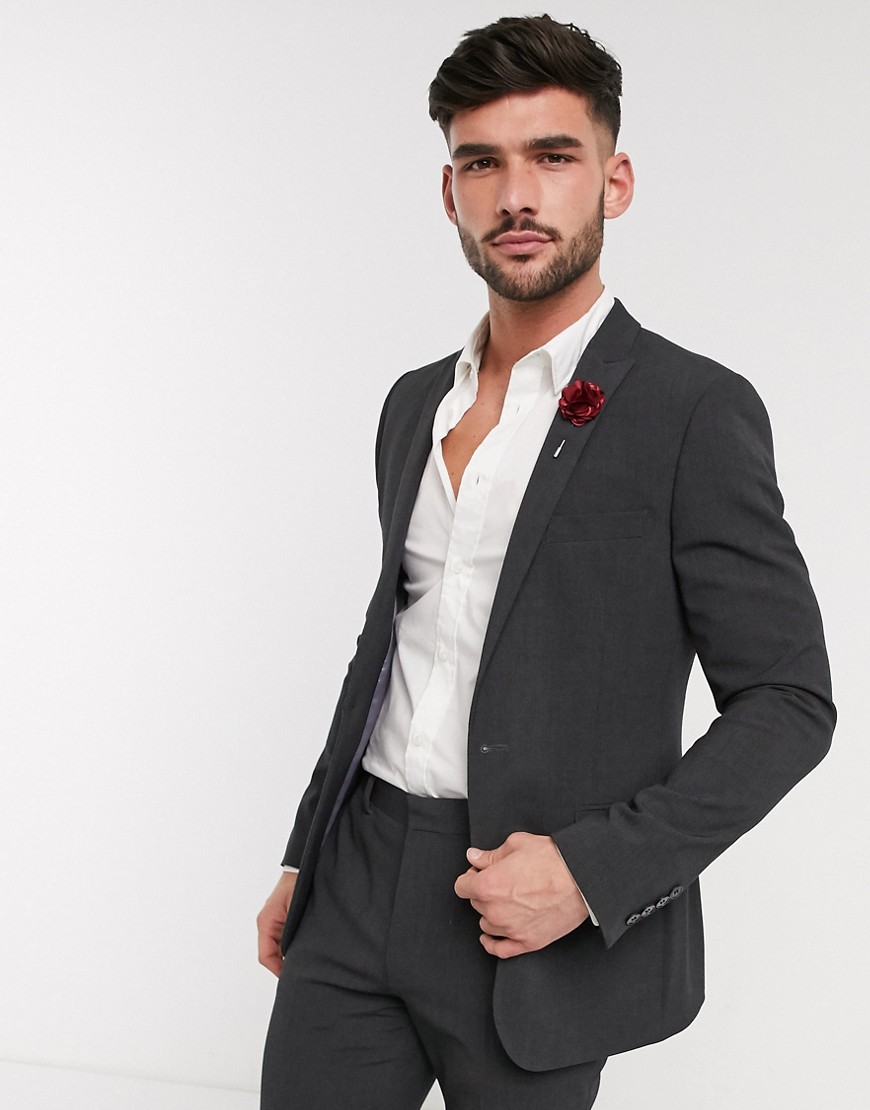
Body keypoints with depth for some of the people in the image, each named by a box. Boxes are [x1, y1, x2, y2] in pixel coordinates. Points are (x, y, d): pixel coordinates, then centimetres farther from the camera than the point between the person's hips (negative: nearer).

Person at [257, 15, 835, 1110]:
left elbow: (788, 703, -10)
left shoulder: (694, 411, -9)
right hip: (357, 886, 5)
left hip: (541, 933, -5)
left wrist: (592, 868, -19)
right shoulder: (414, 405, 11)